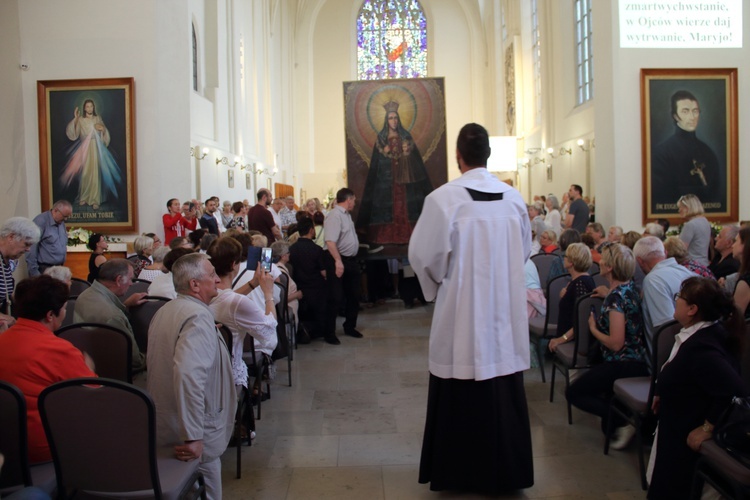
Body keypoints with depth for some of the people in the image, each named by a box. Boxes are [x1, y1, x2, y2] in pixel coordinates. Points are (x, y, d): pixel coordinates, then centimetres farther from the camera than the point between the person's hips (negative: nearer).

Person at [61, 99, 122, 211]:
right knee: (85, 173, -1)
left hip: (95, 149, 0)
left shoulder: (98, 119, 10)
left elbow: (105, 136, 8)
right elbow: (73, 134, -6)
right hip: (84, 149, 0)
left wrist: (103, 129, -14)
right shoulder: (80, 120, 7)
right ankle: (84, 198, 12)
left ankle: (95, 200, -6)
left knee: (95, 173, -6)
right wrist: (75, 119, -14)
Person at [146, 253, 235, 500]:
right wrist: (193, 436, -33)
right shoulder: (198, 316, -23)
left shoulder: (166, 310, 9)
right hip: (191, 431, -9)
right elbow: (189, 375, -36)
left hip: (164, 423, 9)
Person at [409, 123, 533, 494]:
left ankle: (459, 472, 20)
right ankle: (506, 470, 25)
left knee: (461, 394, 8)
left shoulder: (444, 197, -14)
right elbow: (524, 251, 11)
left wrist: (438, 286, 8)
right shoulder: (514, 198, 0)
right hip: (506, 310, 4)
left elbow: (424, 254, -10)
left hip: (461, 311, -4)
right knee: (504, 390, 13)